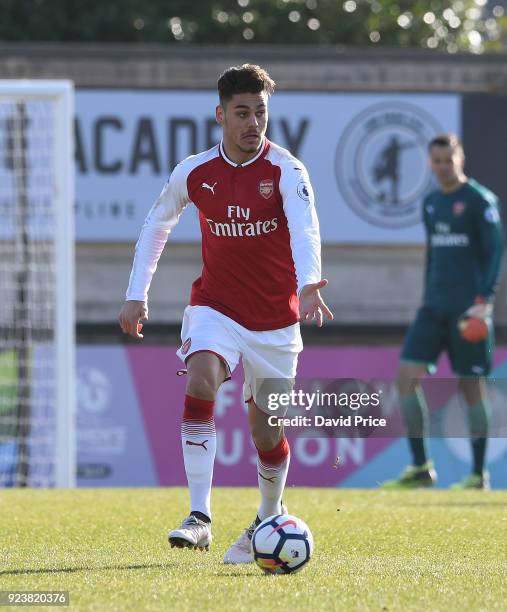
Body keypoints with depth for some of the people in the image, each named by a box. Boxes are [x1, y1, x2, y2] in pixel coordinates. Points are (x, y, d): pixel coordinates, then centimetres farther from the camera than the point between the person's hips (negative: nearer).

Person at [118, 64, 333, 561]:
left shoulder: (285, 171, -12)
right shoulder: (195, 172, -2)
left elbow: (305, 229, -28)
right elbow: (157, 224, 14)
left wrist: (308, 286, -47)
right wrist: (136, 294, 11)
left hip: (274, 319, -1)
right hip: (215, 307, 1)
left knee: (267, 434, 6)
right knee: (200, 384, -27)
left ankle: (269, 518, 35)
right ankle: (199, 517, -28)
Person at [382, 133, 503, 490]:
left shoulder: (480, 200, -5)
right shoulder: (431, 203, 15)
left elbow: (495, 251, -9)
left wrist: (484, 300, -18)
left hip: (468, 309, -6)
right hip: (435, 307, 6)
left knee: (471, 386, -2)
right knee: (408, 375, -7)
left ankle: (479, 474, 6)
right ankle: (420, 467, -3)